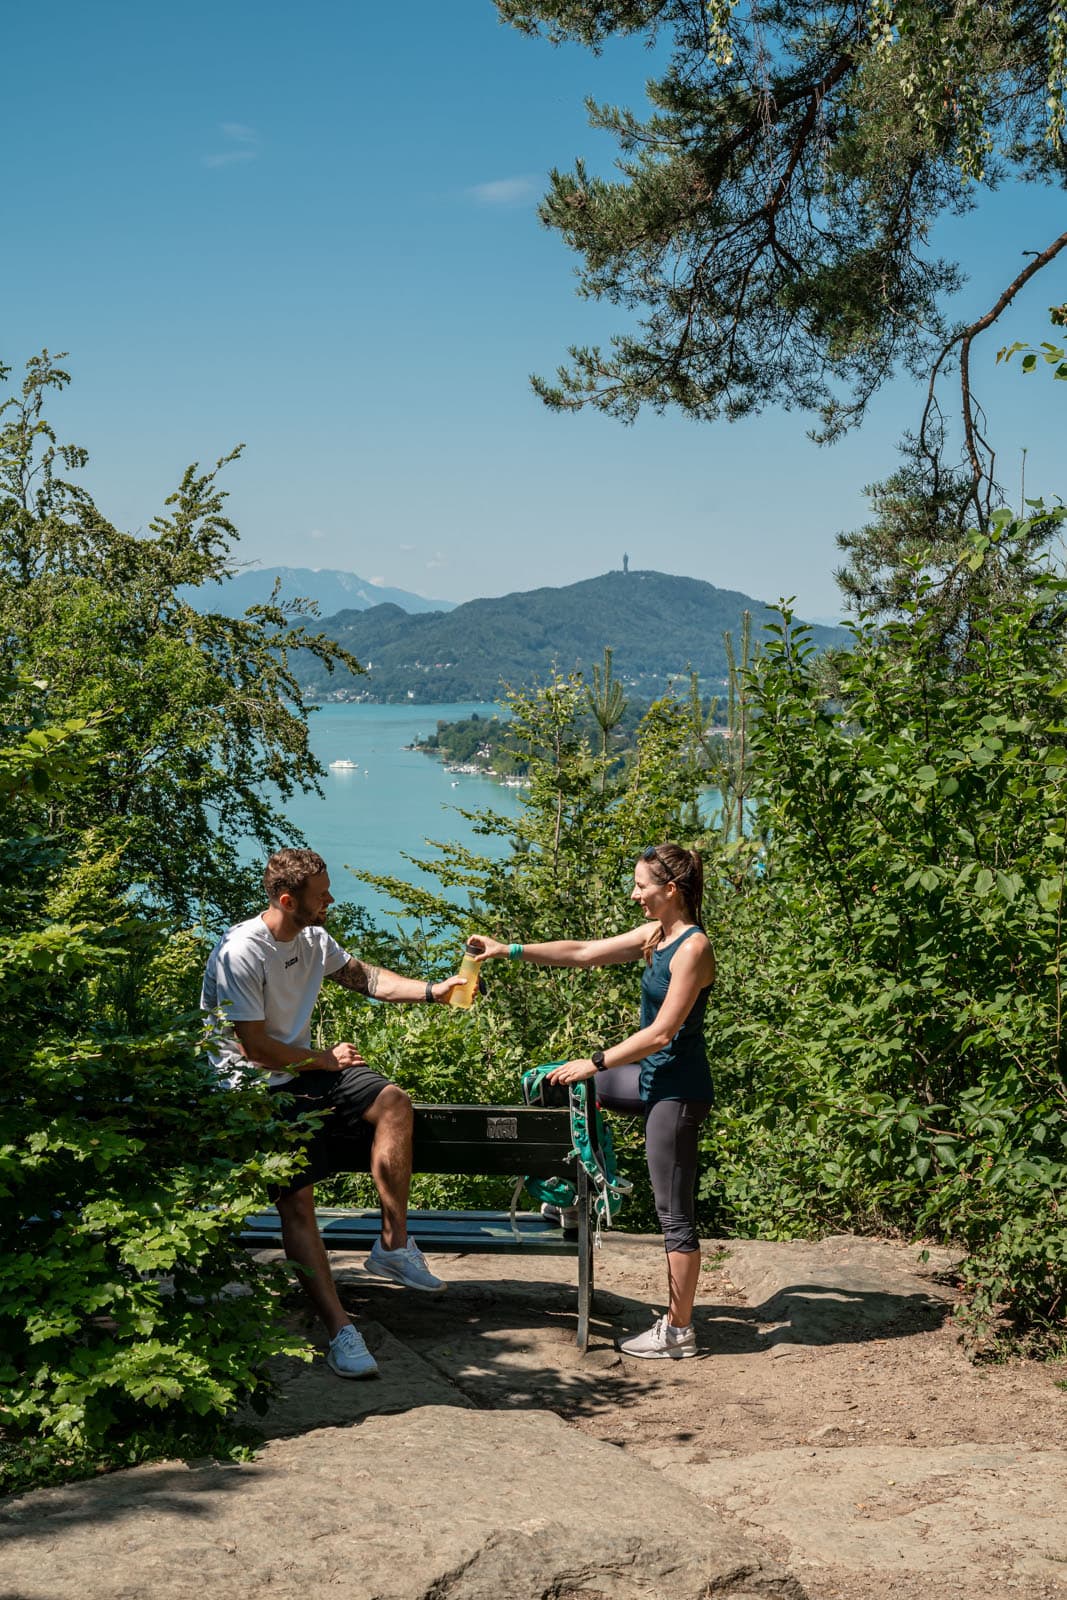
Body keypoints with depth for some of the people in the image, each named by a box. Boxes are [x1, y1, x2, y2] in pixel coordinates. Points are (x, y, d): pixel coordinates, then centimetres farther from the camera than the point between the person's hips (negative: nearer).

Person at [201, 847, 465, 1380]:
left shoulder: (312, 938, 4)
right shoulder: (240, 954, -21)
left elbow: (362, 976, 18)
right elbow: (255, 1048, -20)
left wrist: (430, 991, 4)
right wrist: (326, 1062, -7)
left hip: (303, 1071, 8)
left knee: (393, 1101, -14)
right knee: (295, 1196, -20)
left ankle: (393, 1245, -7)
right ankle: (338, 1328, -20)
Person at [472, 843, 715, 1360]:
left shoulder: (692, 947, -20)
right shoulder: (654, 934, 7)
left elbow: (661, 1033, -23)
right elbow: (583, 952, 11)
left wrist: (594, 1063, -18)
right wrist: (510, 951, 6)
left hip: (678, 1089, -10)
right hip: (652, 1076, 10)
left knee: (674, 1213, -2)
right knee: (551, 1082, 18)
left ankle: (678, 1332, 8)